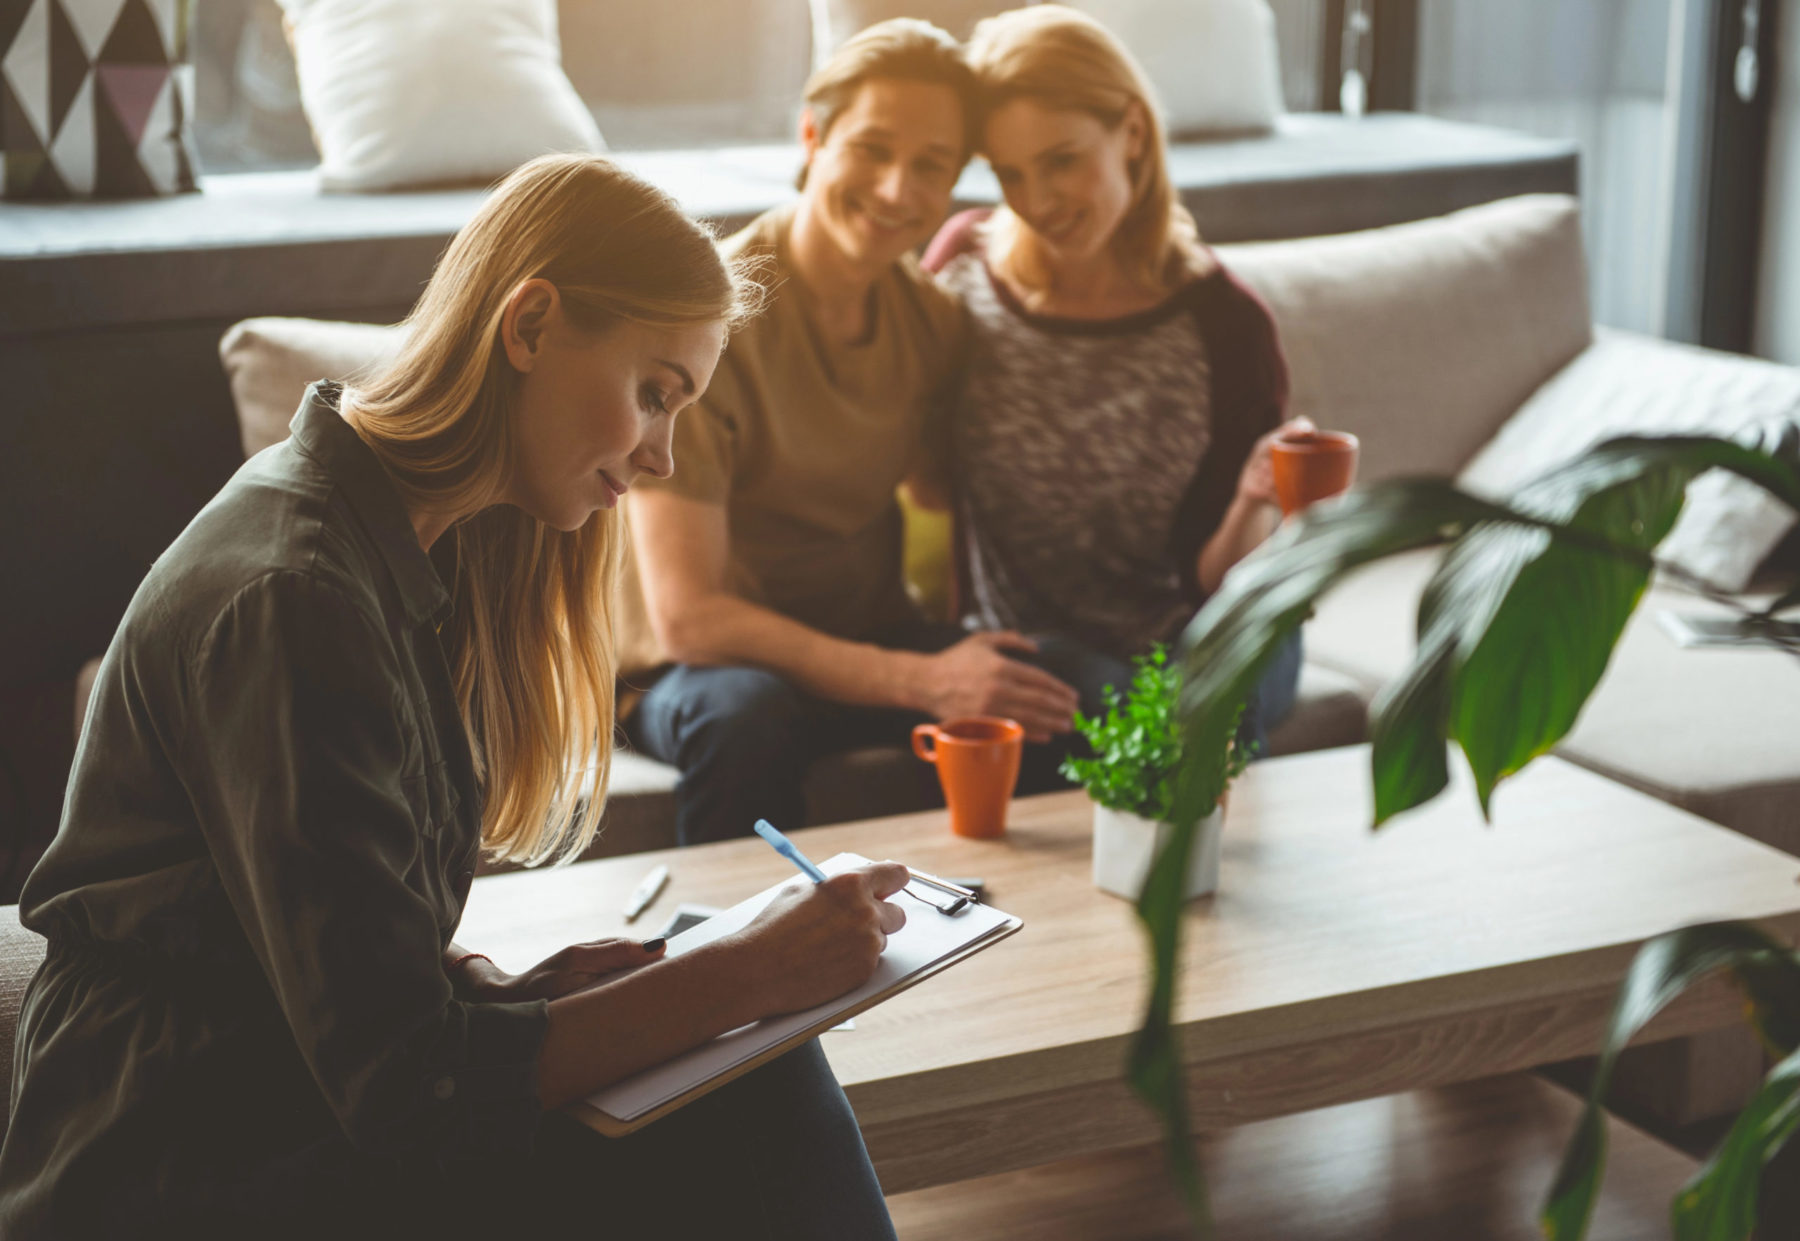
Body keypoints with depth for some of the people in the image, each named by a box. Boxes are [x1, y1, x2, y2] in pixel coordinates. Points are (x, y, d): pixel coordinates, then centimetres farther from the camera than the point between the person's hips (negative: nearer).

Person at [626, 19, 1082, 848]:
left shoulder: (929, 310, 1)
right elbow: (686, 619, -24)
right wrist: (920, 680, -29)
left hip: (870, 639, 5)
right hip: (708, 664, -5)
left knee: (1062, 701, -22)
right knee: (747, 713, -39)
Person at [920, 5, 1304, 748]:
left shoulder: (1223, 324, -9)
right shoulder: (963, 269, -4)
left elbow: (1213, 580, -6)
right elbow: (921, 482, 6)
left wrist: (1254, 506, -26)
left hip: (1185, 639, 0)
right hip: (1023, 648, 0)